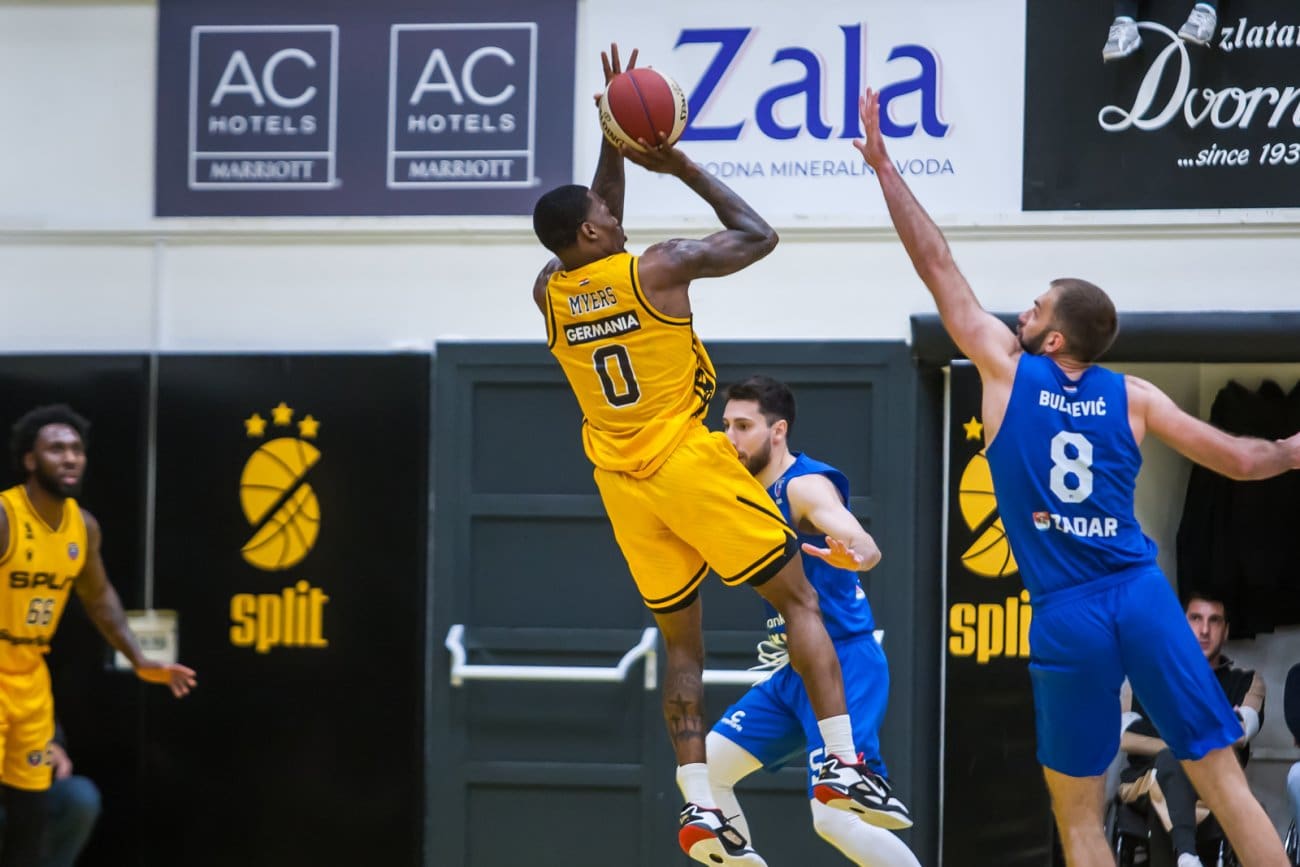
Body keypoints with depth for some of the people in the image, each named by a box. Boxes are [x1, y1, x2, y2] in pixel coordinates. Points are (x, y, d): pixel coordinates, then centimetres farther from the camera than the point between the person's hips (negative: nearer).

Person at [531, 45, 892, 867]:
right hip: (690, 463, -5)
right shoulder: (659, 268, -10)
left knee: (682, 642, 12)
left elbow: (593, 243, 27)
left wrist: (616, 140, 23)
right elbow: (760, 235, 2)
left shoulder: (549, 291, 5)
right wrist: (683, 165, 6)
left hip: (624, 484, 5)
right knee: (799, 600, 4)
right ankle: (843, 763, -8)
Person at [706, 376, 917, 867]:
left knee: (835, 819, -21)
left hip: (844, 665, -10)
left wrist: (854, 556, -57)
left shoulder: (805, 484, -15)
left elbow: (866, 546, -34)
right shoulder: (754, 494, 12)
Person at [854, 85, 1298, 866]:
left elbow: (937, 265, 8)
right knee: (1227, 784, 1)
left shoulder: (1008, 369, 3)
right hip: (1142, 595, 2)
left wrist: (884, 167, 16)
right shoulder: (1133, 397, 8)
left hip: (1068, 615, -2)